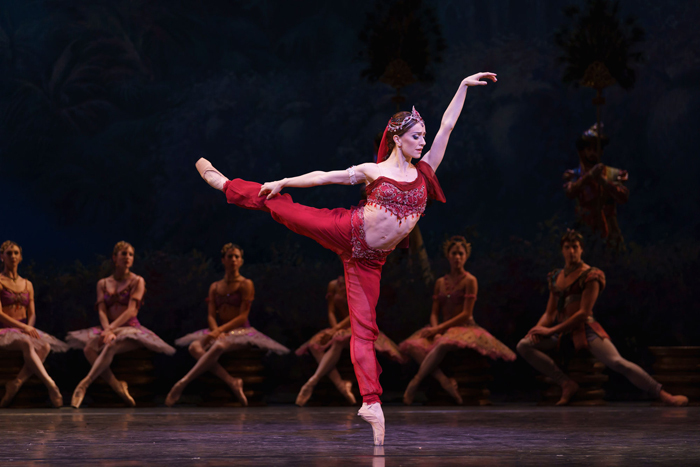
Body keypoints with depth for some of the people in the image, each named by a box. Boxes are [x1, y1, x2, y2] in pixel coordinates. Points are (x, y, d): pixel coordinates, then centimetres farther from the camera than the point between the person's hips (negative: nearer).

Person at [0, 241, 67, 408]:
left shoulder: (27, 284, 18)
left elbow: (32, 314, 14)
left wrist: (29, 328, -9)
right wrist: (23, 327, -20)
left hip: (25, 330, 5)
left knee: (45, 346, -27)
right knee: (26, 343, -37)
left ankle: (17, 383, -31)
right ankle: (51, 386, -46)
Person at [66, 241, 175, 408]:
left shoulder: (137, 281, 3)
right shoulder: (103, 284, 14)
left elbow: (131, 311, -10)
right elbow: (102, 311, 2)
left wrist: (111, 329, -23)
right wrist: (107, 330, -20)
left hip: (131, 329, -4)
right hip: (109, 329, 4)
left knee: (111, 345, -38)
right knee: (89, 348, -28)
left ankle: (84, 385, -40)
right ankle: (118, 387, -24)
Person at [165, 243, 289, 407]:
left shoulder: (246, 284, 0)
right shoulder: (215, 287, 15)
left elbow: (242, 316, -9)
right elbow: (211, 315, 5)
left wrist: (219, 331, -20)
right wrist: (216, 331, -18)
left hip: (241, 331, -5)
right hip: (219, 333, 5)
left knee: (218, 346, -39)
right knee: (195, 347, -27)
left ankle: (183, 383, -44)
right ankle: (232, 382, -34)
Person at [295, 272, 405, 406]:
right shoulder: (333, 285, 8)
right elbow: (331, 312, 4)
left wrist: (336, 329, -23)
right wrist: (335, 329, -16)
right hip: (341, 328, 5)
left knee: (339, 341, -38)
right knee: (314, 345, -23)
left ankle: (311, 383, -44)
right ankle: (341, 385, -35)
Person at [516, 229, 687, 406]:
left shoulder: (590, 276, -6)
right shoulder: (556, 277, 14)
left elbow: (583, 313, -13)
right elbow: (550, 313, 16)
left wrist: (551, 330, -16)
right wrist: (539, 328, -8)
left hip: (585, 329, -6)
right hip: (561, 332, 6)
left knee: (617, 362, -24)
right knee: (523, 345, -11)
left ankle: (664, 396, -22)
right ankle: (567, 384, -10)